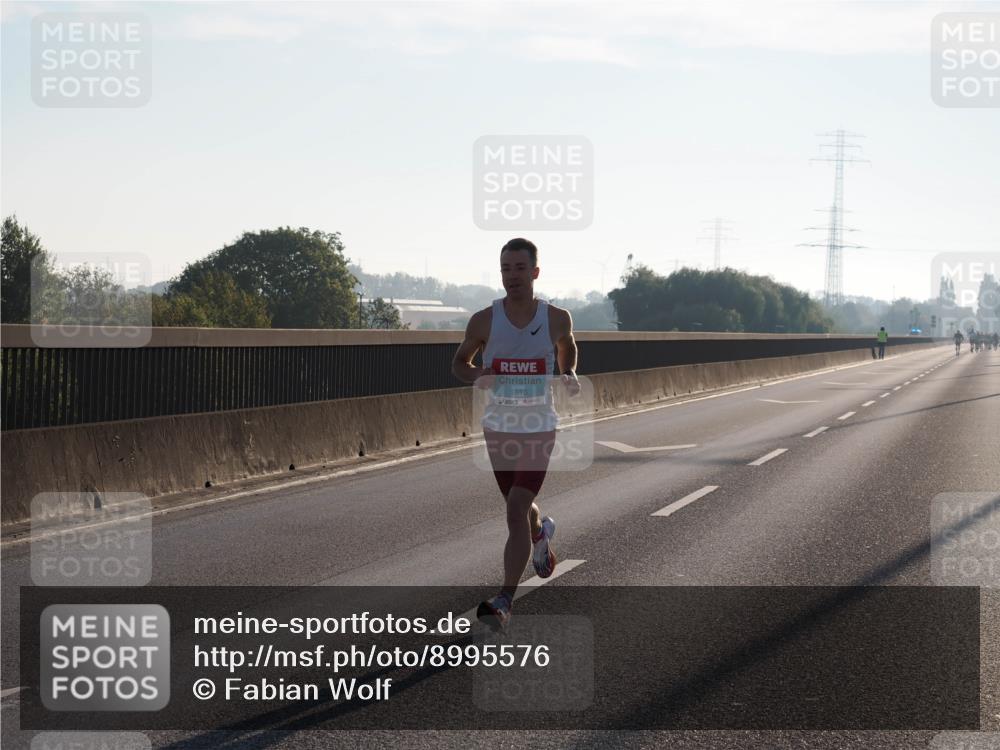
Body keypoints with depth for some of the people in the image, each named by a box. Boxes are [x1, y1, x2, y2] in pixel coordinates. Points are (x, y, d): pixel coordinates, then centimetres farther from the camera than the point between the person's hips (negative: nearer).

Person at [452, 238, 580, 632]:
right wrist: (476, 376, -15)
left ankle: (505, 601, -15)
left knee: (516, 511, -15)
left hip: (539, 429, -2)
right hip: (498, 429, 2)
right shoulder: (484, 321, -8)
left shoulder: (557, 318, -6)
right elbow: (459, 362, 6)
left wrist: (569, 375, -3)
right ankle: (541, 532, 57)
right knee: (519, 507, 20)